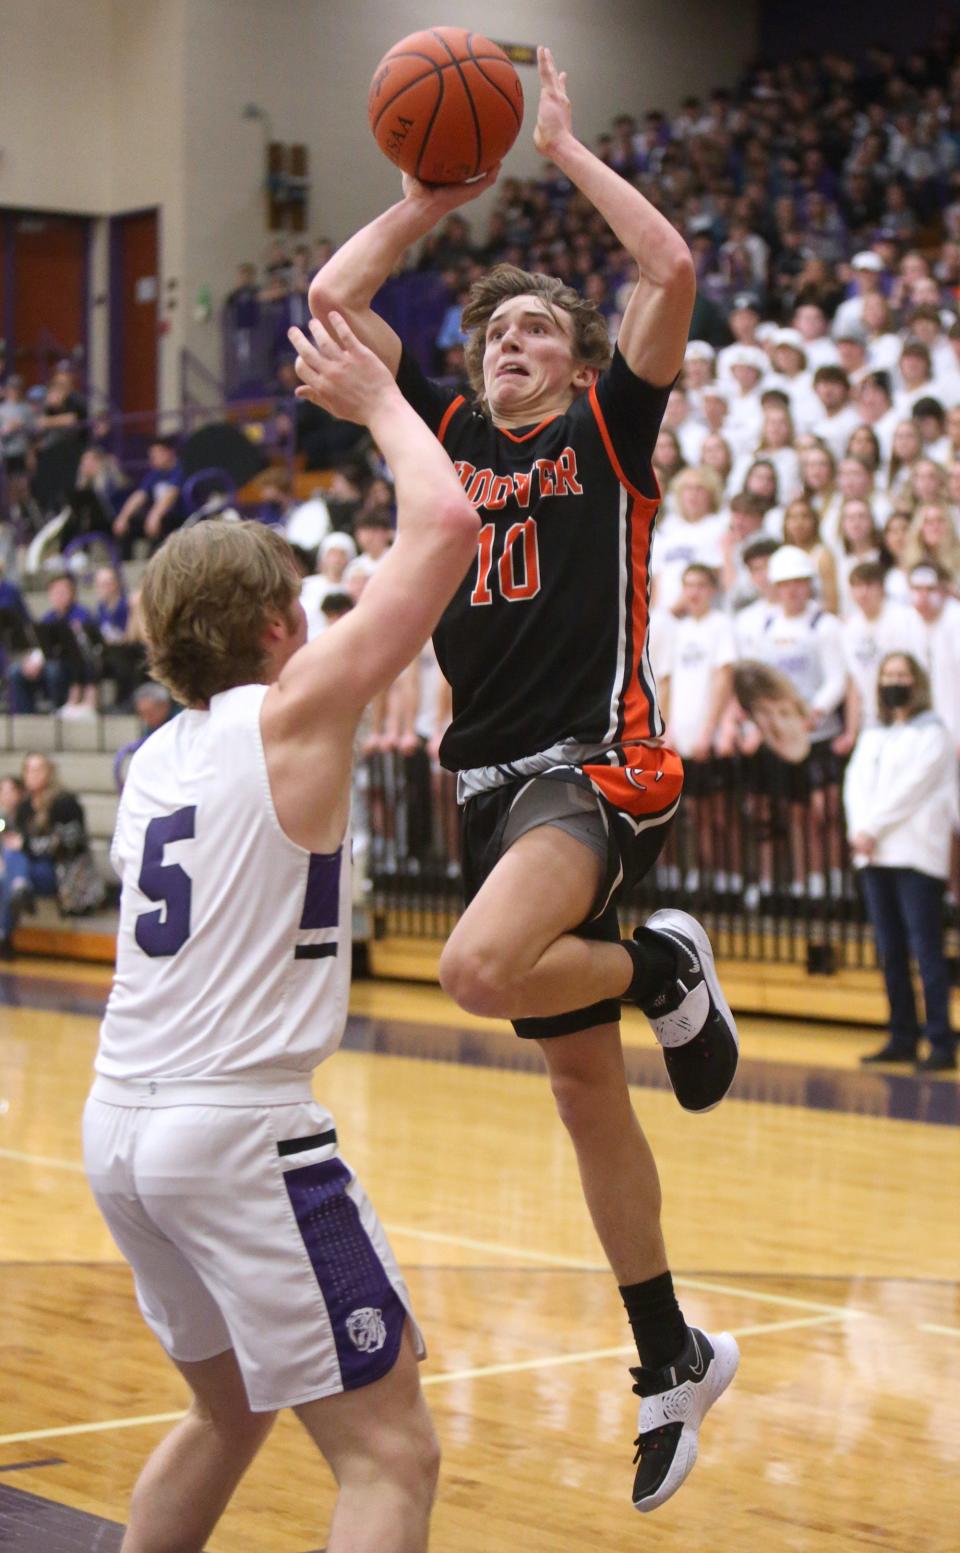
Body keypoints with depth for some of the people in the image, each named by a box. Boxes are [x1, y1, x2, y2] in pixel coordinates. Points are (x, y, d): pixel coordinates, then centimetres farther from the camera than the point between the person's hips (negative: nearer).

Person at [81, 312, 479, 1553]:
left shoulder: (154, 755, 13)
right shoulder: (290, 713, -8)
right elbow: (444, 528, -10)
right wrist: (377, 402, 4)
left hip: (118, 1123, 9)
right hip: (239, 1128, -8)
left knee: (228, 1409, 27)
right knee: (389, 1453, -4)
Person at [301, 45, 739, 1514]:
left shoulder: (609, 429, 3)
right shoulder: (450, 432, 15)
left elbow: (673, 270, -11)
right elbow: (331, 297, 12)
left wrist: (566, 148, -3)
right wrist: (436, 191, 8)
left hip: (597, 769, -6)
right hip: (495, 783, 6)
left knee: (478, 968, -34)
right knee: (584, 1087, 12)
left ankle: (667, 968, -4)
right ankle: (672, 1357, 25)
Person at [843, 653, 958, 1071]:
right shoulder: (872, 736, 19)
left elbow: (910, 787, -10)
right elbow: (855, 783, 8)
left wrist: (872, 828, -13)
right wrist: (858, 830, -9)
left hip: (916, 854, -6)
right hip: (874, 856, 6)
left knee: (926, 950, -10)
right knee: (890, 953, 7)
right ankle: (902, 1038, 12)